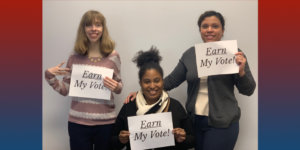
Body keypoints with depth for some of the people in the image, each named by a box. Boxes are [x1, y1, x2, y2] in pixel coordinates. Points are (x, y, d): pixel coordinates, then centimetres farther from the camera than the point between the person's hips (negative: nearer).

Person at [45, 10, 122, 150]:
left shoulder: (113, 56, -1)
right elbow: (64, 90, 7)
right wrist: (49, 75, -7)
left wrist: (116, 87, -15)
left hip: (106, 122, 0)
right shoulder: (75, 58, 2)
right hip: (78, 121, 1)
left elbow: (118, 86, 7)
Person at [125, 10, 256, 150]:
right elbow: (171, 80, 7)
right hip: (194, 120, 3)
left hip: (221, 124, -3)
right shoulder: (190, 54, 4)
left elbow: (248, 90, -4)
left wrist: (241, 71, -23)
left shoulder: (233, 53, -5)